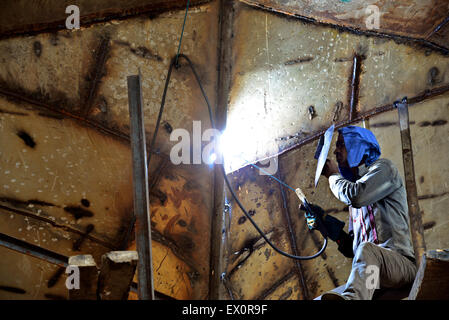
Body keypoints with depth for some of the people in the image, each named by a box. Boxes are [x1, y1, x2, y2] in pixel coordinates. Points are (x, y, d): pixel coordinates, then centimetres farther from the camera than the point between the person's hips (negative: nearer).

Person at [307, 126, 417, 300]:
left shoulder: (383, 168, 9)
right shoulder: (354, 182, 30)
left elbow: (355, 196, -15)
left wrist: (333, 175, 6)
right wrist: (325, 221, 13)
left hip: (399, 262, -7)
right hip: (368, 277, 7)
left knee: (366, 250, -41)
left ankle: (350, 298, -65)